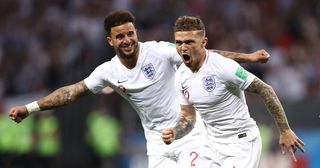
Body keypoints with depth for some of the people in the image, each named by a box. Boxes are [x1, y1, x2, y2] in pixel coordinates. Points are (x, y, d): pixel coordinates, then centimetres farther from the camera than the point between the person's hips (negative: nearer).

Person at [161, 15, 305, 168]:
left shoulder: (223, 67, -22)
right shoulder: (181, 76, 0)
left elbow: (265, 90, -17)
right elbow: (188, 117, 11)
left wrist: (285, 131, -16)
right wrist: (174, 134, -12)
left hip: (242, 143, -7)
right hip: (215, 146, 7)